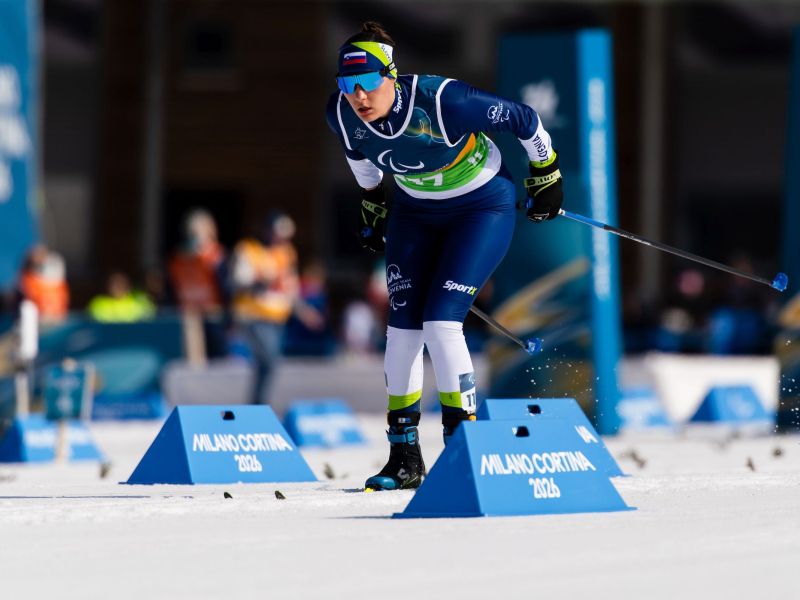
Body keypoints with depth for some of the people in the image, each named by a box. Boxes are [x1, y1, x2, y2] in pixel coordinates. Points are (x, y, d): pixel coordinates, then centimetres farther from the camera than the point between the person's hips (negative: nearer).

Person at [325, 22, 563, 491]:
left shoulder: (444, 102, -35)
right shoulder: (342, 115, -19)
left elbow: (525, 121, -20)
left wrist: (546, 176, -5)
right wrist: (372, 203, 19)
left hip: (483, 206, -5)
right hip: (415, 212, 5)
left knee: (441, 323, -17)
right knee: (403, 328, -3)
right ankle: (405, 458, 8)